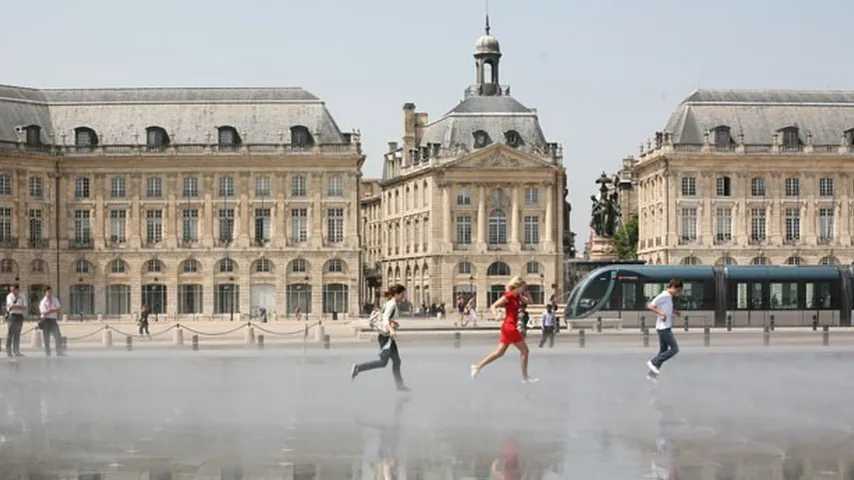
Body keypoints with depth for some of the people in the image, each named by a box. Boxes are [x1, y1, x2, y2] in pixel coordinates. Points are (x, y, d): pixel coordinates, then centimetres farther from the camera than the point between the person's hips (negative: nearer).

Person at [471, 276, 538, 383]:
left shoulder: (517, 296, 12)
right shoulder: (508, 296, -12)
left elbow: (529, 301, 22)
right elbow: (493, 306, -15)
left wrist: (524, 292, 7)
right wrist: (496, 315, -34)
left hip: (509, 327, 9)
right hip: (510, 327, -9)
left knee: (500, 352, 8)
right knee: (524, 350, -2)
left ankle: (478, 367, 8)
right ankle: (525, 377, 3)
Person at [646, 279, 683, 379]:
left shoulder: (669, 297, 15)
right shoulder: (663, 296, -14)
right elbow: (650, 306, -20)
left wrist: (673, 312, 15)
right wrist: (661, 313, -26)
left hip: (666, 328, 10)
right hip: (664, 328, -10)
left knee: (663, 351, 11)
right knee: (674, 349, -9)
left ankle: (652, 374, 14)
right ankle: (653, 362, -5)